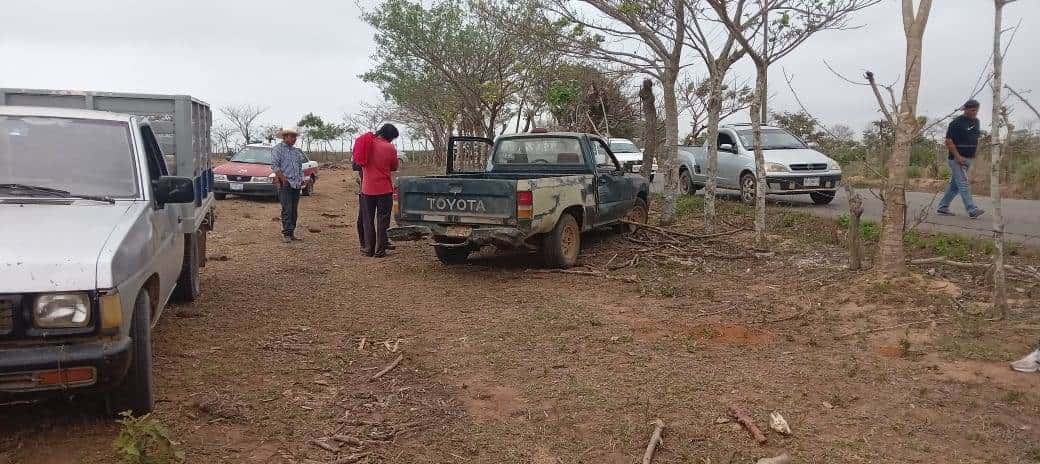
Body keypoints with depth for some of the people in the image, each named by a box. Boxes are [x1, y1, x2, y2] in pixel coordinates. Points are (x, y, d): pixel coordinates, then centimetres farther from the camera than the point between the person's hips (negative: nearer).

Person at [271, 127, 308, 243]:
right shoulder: (278, 149, -2)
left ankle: (292, 233, 12)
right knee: (287, 210, -10)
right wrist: (284, 179, -16)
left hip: (297, 185, 7)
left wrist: (301, 180, 12)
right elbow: (274, 166, -11)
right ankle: (286, 234, -8)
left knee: (294, 210, 7)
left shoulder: (296, 151, 19)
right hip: (285, 184, -7)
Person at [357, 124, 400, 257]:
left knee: (367, 221, 11)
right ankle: (379, 250, 4)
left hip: (367, 189, 3)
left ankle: (368, 249, 12)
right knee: (382, 221, 5)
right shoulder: (390, 148, -9)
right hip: (384, 190, -3)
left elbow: (357, 162, 13)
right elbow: (394, 167, 5)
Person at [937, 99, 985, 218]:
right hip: (957, 159, -8)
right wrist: (958, 156, -19)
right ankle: (972, 210, -17)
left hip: (969, 159, 8)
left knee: (955, 185, 11)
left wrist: (973, 155, 14)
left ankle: (943, 207, 18)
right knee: (964, 185, -12)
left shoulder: (976, 121, 14)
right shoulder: (956, 123, -11)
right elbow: (948, 141, -14)